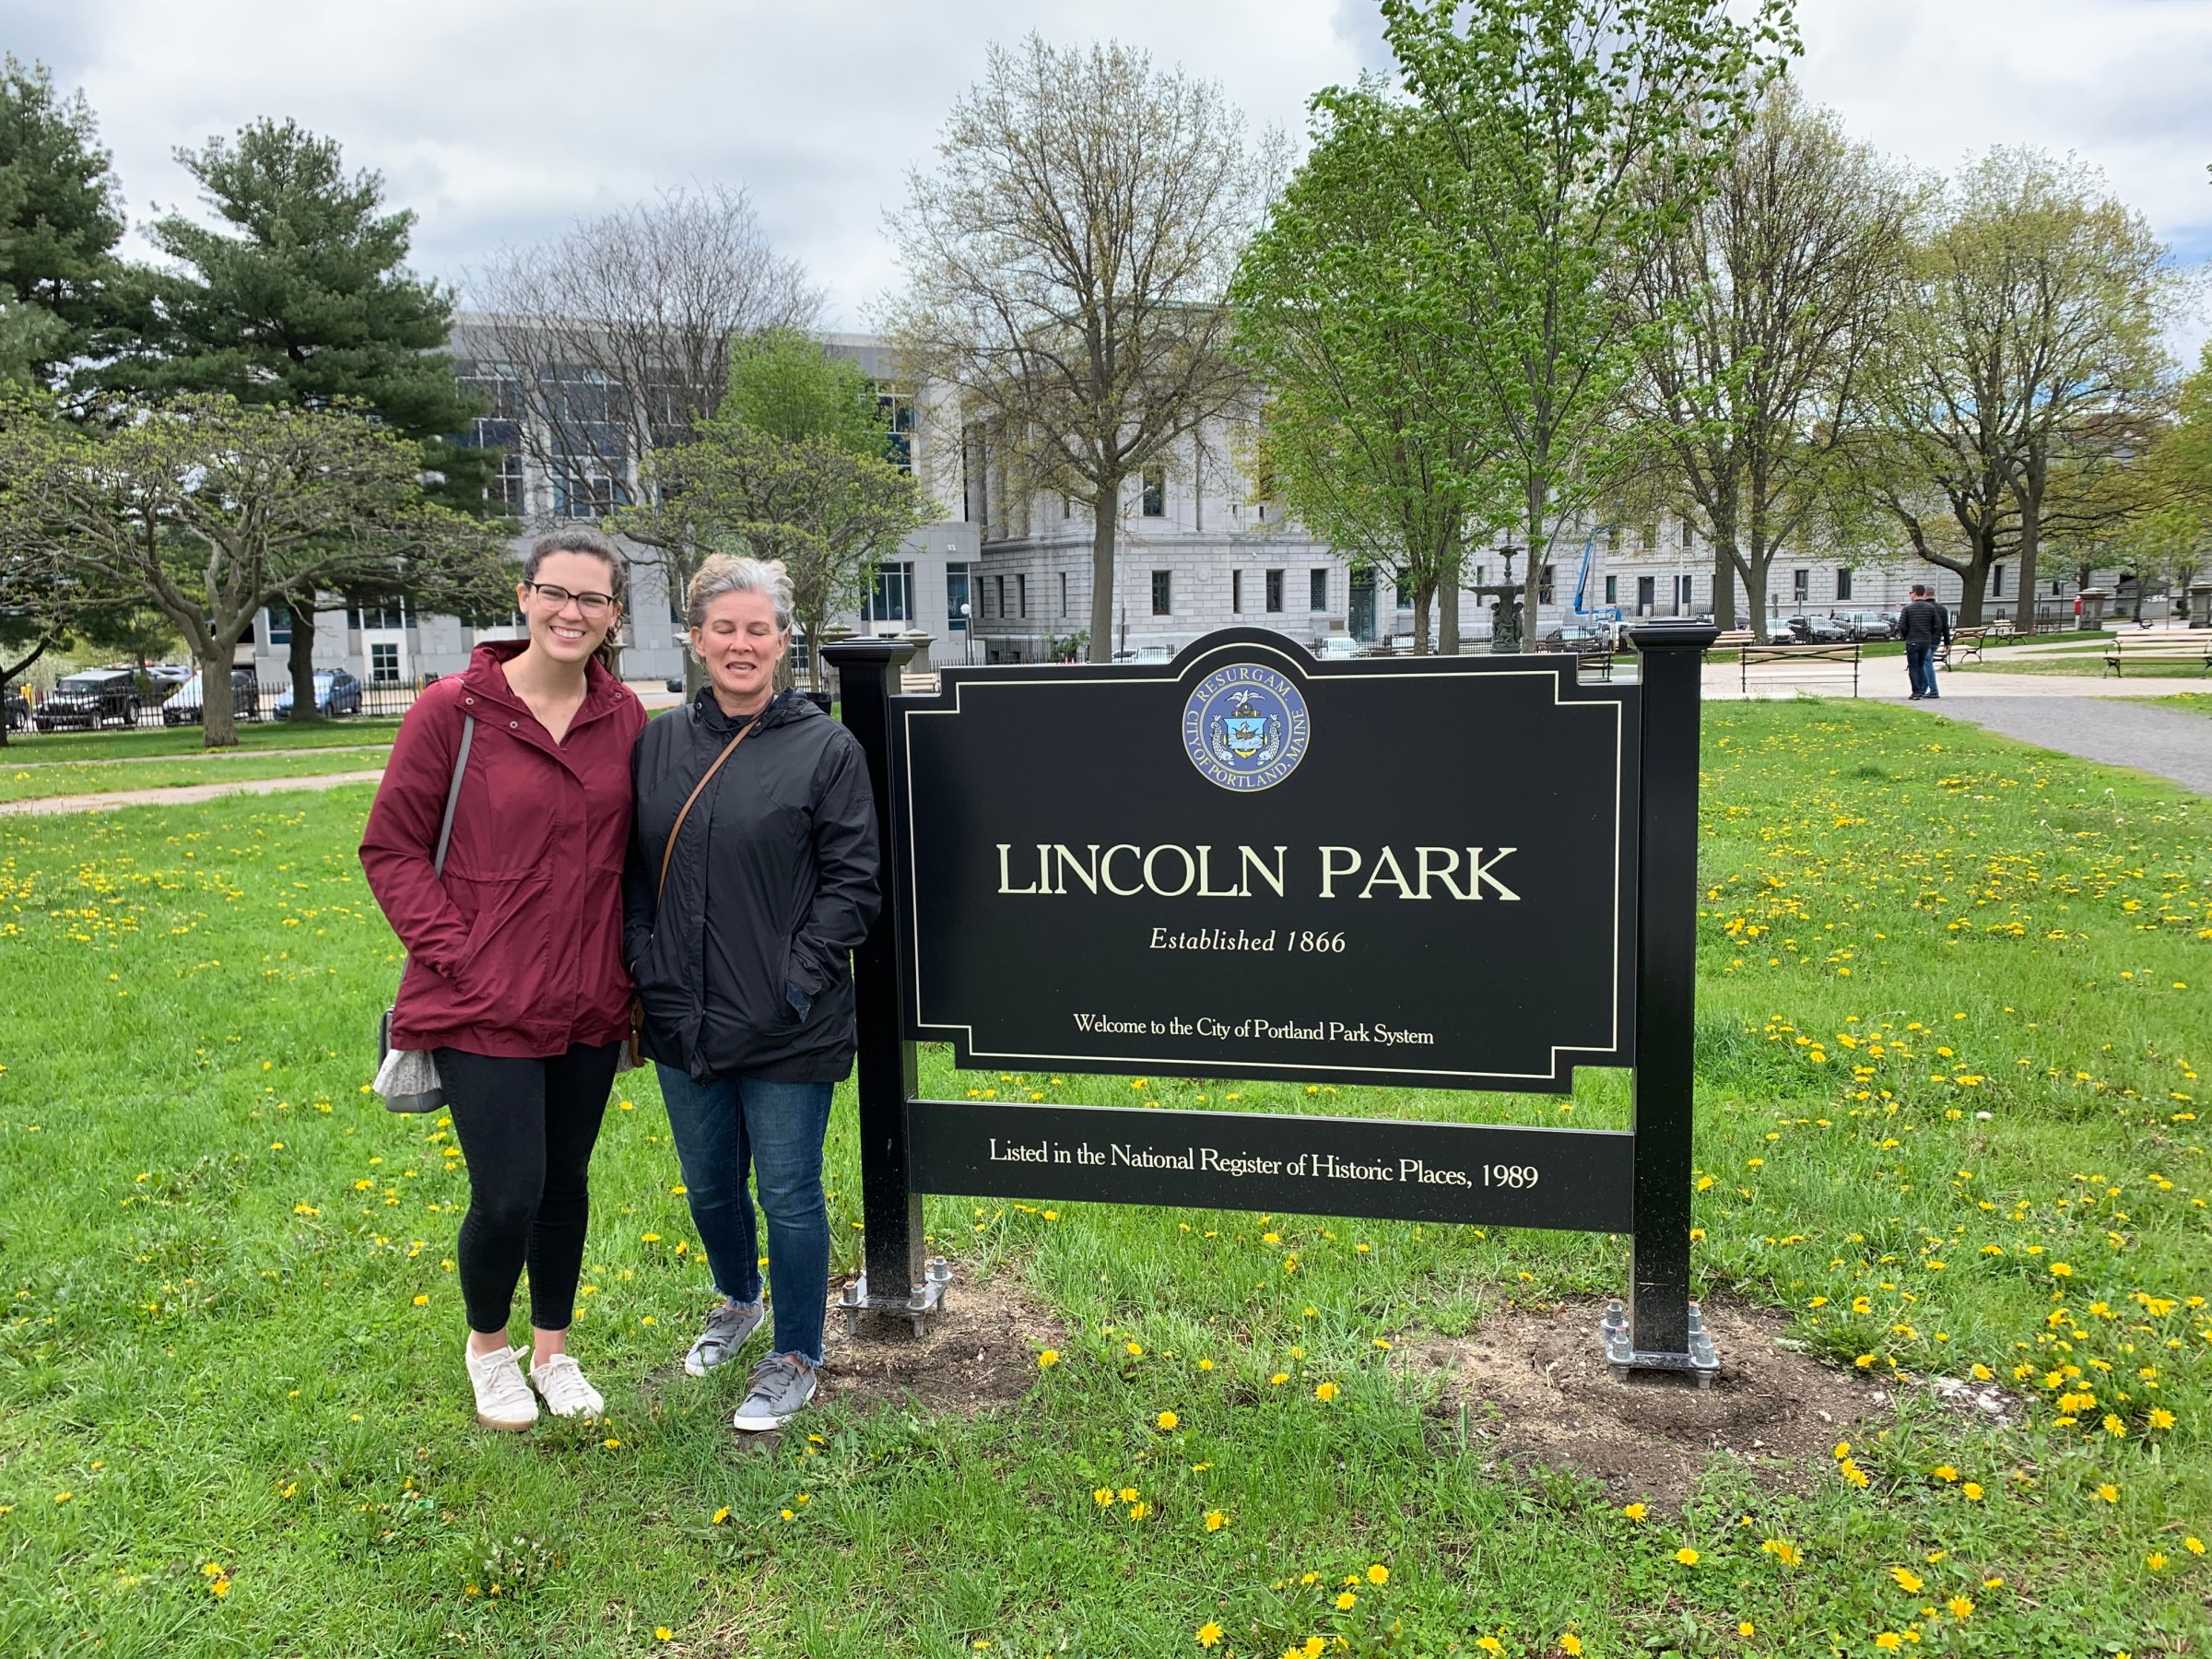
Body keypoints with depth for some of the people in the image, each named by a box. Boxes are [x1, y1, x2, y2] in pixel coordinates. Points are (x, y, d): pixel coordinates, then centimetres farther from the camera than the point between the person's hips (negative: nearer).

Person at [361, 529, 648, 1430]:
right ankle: (488, 1345, 29)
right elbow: (391, 849, -4)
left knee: (566, 1182, 16)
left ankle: (553, 1349, 38)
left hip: (589, 1007, 4)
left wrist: (632, 975, 3)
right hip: (484, 1007, -4)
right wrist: (457, 954, -12)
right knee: (508, 1197, -1)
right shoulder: (452, 711, -10)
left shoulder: (624, 717, 1)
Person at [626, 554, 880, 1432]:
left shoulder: (826, 748, -7)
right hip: (683, 1020, 5)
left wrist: (800, 981, -15)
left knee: (789, 1195, 6)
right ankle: (738, 1302, 49)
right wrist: (644, 970, 1)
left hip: (787, 1030, -5)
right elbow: (635, 872, 11)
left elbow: (851, 881, -8)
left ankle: (795, 1357, 27)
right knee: (709, 1184, 21)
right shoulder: (659, 743, 6)